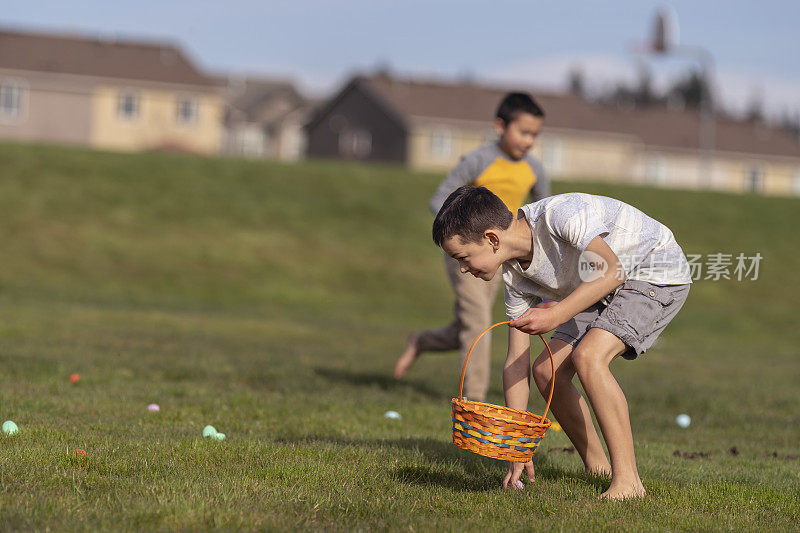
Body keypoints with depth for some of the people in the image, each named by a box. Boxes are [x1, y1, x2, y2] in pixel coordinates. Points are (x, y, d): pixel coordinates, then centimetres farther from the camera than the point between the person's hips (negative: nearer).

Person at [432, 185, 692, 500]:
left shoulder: (557, 214, -30)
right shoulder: (516, 276, -6)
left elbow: (612, 270, -38)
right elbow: (516, 362, -3)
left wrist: (555, 316, -42)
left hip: (657, 273, -8)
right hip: (602, 294, 8)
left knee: (587, 356, -27)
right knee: (546, 370, -2)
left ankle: (627, 481, -24)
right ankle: (596, 469, 15)